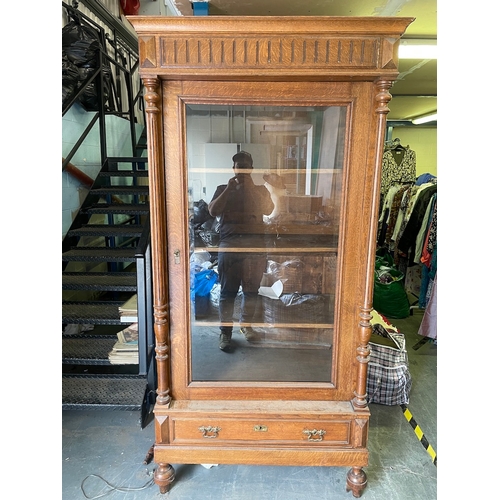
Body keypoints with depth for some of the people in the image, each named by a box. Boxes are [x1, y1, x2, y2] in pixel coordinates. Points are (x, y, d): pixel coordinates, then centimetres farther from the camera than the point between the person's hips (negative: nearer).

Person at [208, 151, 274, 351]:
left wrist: (251, 188, -10)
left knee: (251, 289, 9)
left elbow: (268, 209, -6)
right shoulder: (223, 189, 11)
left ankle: (246, 324, 28)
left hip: (255, 244, 2)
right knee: (228, 291, 0)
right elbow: (213, 211, -4)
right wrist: (228, 189, -9)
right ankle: (225, 331, 10)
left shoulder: (260, 190, 12)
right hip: (229, 244, -1)